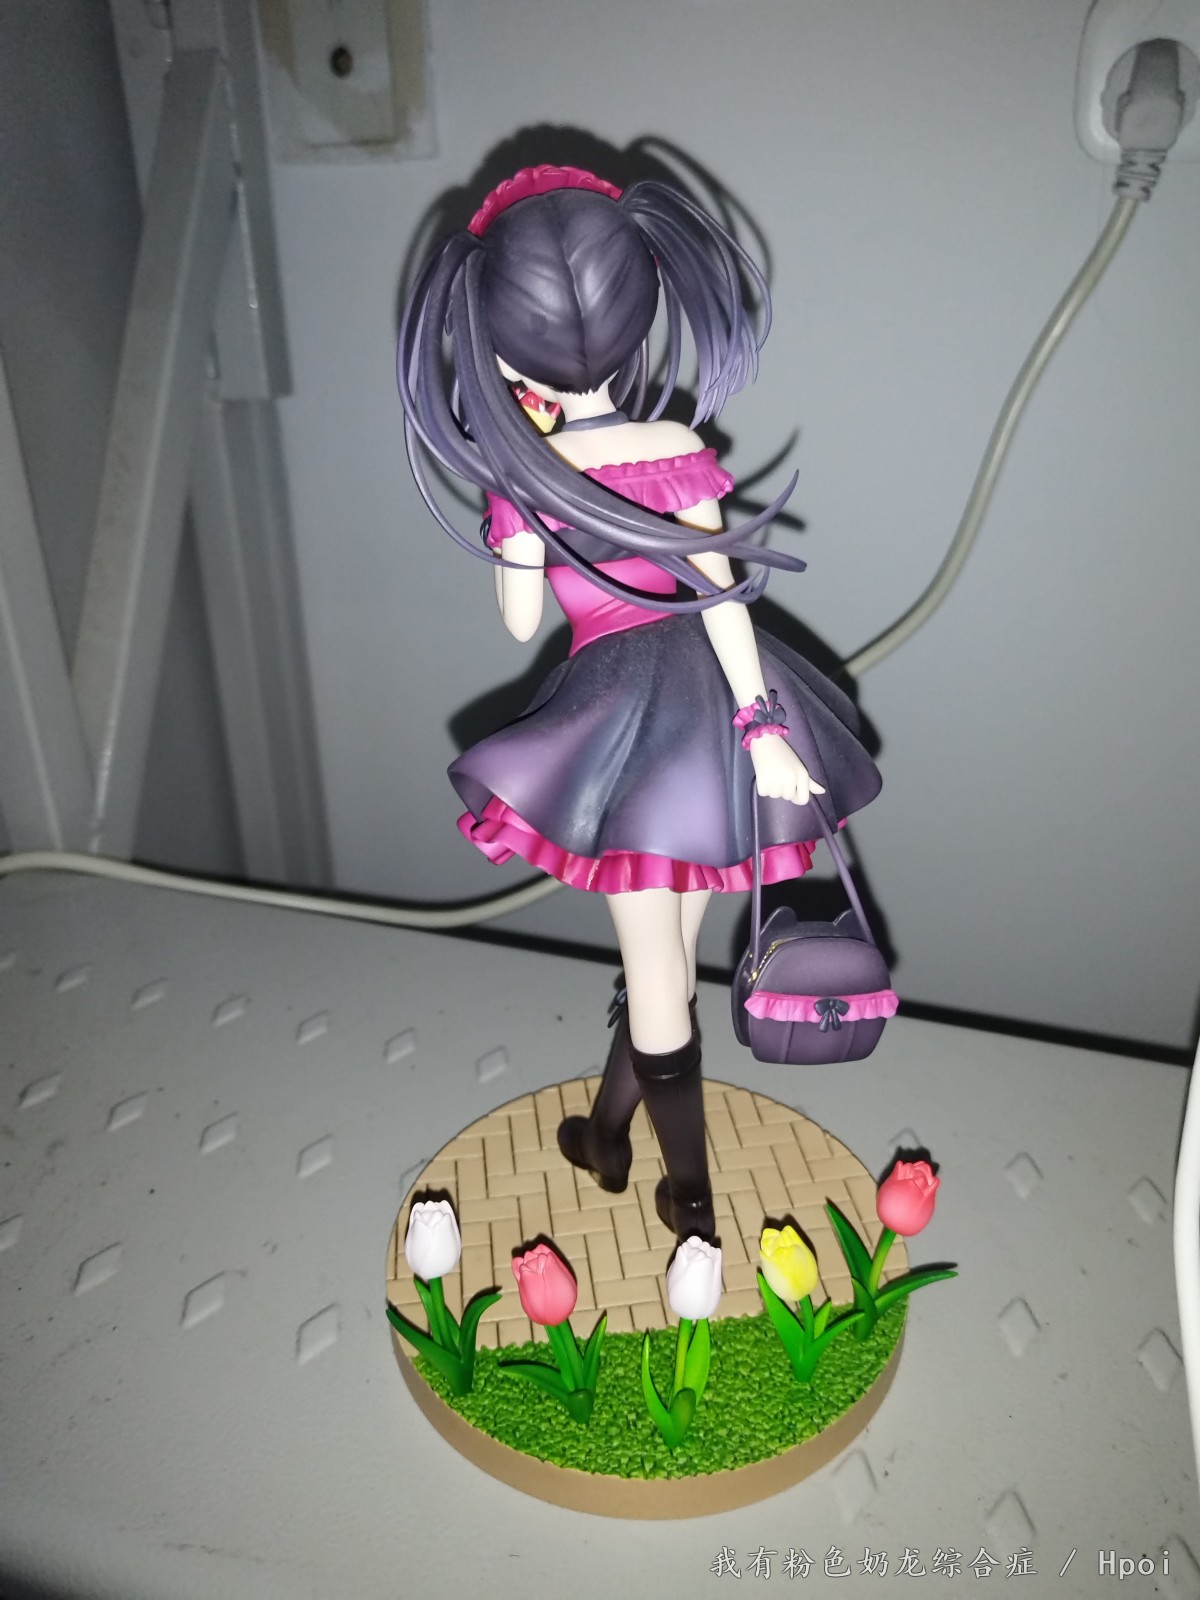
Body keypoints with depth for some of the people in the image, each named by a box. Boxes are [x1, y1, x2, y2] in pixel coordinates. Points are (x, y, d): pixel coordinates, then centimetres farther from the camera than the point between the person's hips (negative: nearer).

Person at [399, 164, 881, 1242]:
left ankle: (692, 1200, 26)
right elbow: (721, 596, -10)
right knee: (667, 956, 17)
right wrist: (761, 728, -9)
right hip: (715, 703, 3)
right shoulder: (677, 451, -4)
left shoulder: (521, 480, -9)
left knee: (656, 969, 10)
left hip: (616, 719, -3)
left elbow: (521, 625, 1)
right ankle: (608, 1132, 39)